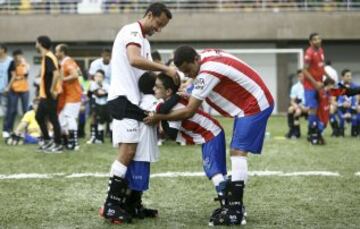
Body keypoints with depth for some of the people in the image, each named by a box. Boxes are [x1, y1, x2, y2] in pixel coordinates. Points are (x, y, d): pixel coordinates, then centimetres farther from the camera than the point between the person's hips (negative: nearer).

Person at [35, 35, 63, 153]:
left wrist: (52, 89, -25)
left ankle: (58, 145, 4)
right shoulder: (46, 57, 13)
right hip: (45, 94, 10)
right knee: (39, 116, 15)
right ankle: (47, 141, 22)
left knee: (53, 119, -3)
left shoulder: (47, 57, -17)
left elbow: (56, 73, -29)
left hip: (50, 95, -10)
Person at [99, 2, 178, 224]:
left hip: (133, 100, 11)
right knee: (127, 152, -15)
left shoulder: (144, 41, 24)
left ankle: (123, 203, 12)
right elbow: (134, 60, -26)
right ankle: (111, 206, -13)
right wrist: (165, 69, -23)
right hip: (123, 98, -11)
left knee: (129, 152, 9)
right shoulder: (132, 31, -8)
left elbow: (146, 72, 25)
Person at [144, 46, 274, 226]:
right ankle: (233, 204, 14)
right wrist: (193, 96, 6)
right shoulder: (206, 54, 1)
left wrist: (159, 117, -12)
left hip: (255, 105, -10)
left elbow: (188, 112, -20)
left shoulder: (207, 73, -25)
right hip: (251, 103, 10)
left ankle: (235, 212, -18)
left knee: (238, 153, -15)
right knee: (236, 153, 10)